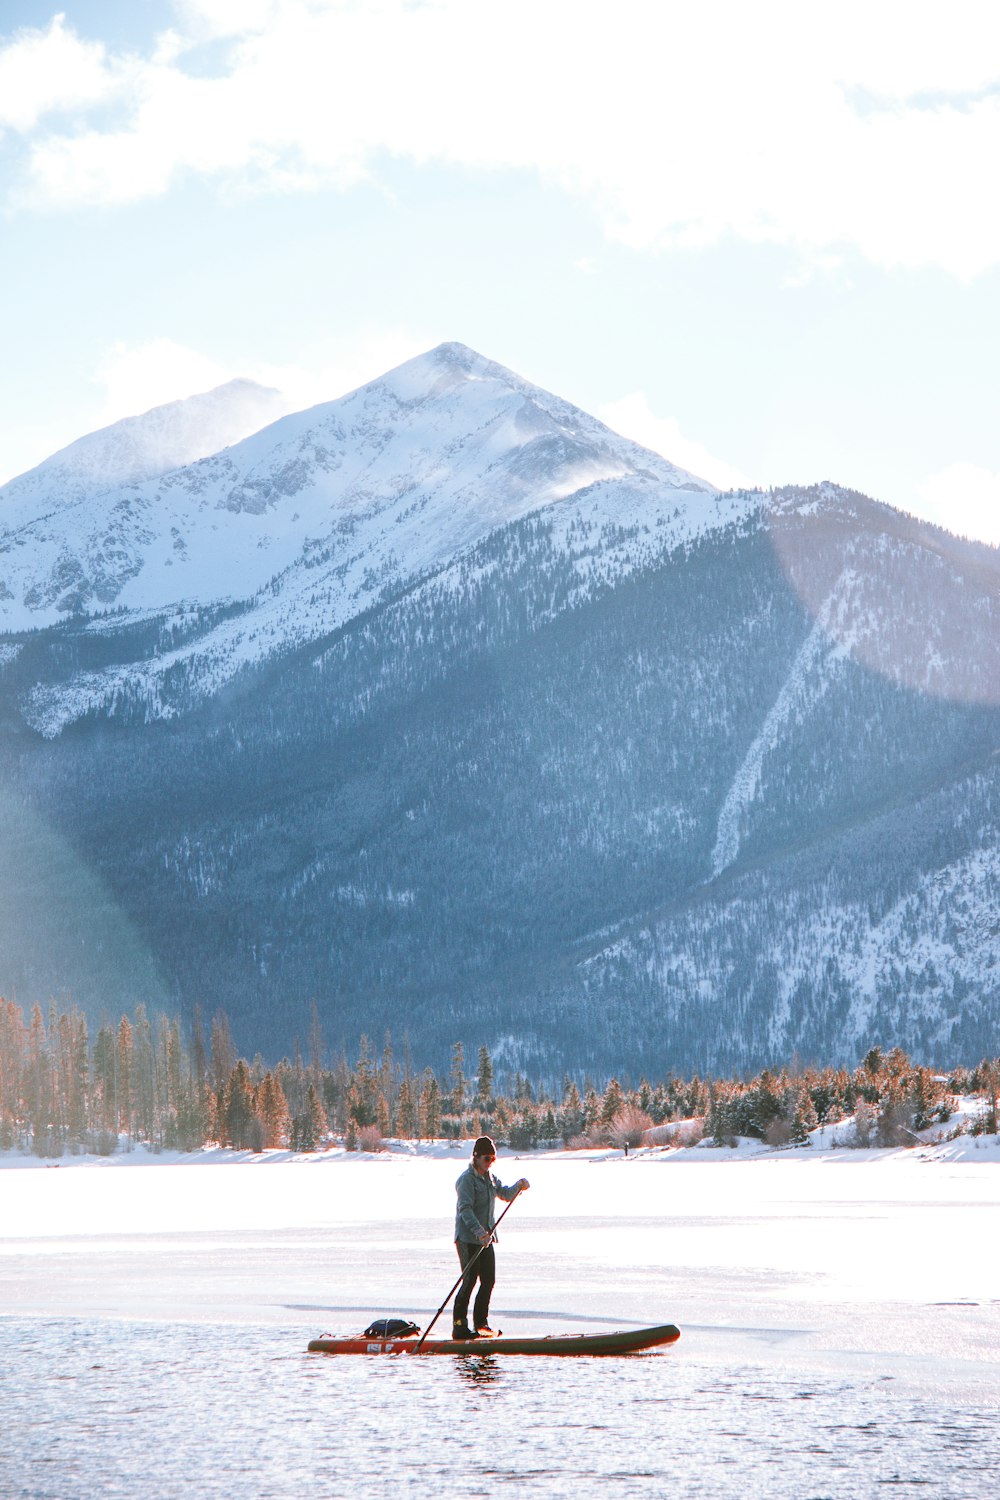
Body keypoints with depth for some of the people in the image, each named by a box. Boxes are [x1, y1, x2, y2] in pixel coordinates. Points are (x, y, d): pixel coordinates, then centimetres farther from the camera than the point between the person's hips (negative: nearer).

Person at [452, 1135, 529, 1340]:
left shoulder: (490, 1177, 14)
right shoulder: (467, 1179, -13)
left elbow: (505, 1195, 26)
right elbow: (465, 1209, -22)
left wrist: (519, 1186, 5)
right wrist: (479, 1232, -33)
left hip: (486, 1237, 8)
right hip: (468, 1239, -8)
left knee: (488, 1281, 8)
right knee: (470, 1281, -10)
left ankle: (481, 1323, 18)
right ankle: (459, 1326, -6)